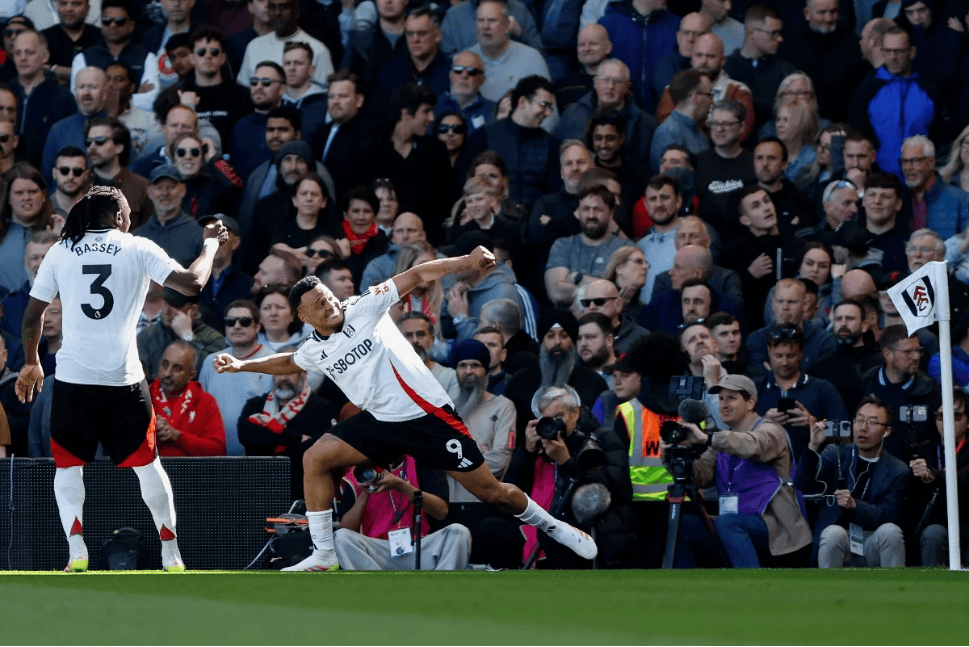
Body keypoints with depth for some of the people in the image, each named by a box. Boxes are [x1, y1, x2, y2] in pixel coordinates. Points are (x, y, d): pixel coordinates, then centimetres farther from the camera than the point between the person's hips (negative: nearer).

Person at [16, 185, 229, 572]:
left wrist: (31, 363, 24)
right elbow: (192, 283, -5)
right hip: (124, 379, 0)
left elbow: (32, 318, 8)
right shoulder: (138, 250, 2)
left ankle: (76, 550, -8)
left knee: (68, 467, 11)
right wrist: (211, 245, 13)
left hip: (73, 379, 0)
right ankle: (171, 555, 14)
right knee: (147, 465, 13)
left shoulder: (60, 252, 7)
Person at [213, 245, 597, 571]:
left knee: (491, 492, -4)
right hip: (380, 422, 5)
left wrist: (463, 263, -22)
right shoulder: (315, 352, 8)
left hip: (427, 415, -5)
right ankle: (323, 557, -5)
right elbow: (287, 363, 32)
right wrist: (242, 365, 26)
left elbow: (417, 277, -10)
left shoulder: (364, 309, -7)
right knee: (316, 458, -11)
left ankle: (551, 527, 21)